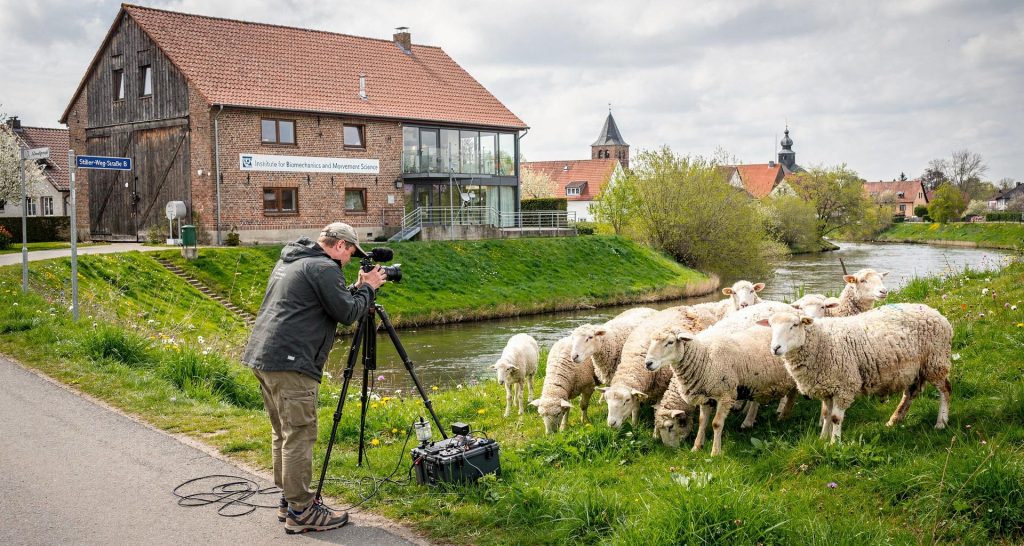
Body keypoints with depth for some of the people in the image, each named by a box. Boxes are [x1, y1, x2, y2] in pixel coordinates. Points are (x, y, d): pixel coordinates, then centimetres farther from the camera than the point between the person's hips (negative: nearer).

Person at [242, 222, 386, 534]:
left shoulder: (290, 261, 21)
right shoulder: (324, 268, -8)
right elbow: (347, 314, -9)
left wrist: (355, 290, 20)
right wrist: (368, 289, 6)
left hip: (262, 357, 10)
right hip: (290, 363, -10)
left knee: (284, 434, 16)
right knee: (299, 436, -5)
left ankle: (290, 500, 24)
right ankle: (301, 512, 0)